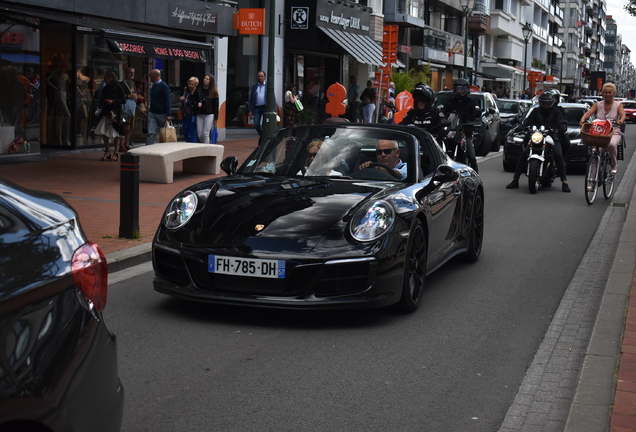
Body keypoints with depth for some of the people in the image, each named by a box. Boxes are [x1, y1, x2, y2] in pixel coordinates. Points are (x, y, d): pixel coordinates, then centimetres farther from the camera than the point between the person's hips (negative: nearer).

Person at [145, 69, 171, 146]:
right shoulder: (153, 86, 13)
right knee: (150, 133, -6)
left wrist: (168, 115, -19)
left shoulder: (164, 86, -9)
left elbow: (167, 101, -13)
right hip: (152, 113, 6)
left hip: (162, 114, -6)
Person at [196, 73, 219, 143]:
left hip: (209, 114, -3)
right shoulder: (199, 89, 4)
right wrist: (198, 103, -10)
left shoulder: (214, 92, -2)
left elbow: (216, 105, -1)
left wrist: (215, 118, -4)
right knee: (199, 135, 4)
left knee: (206, 134, -9)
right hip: (200, 114, 4)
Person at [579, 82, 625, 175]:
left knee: (612, 144, -35)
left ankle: (614, 165, -11)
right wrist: (583, 119, -27)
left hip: (614, 133, -1)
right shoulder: (598, 104, 13)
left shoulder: (618, 105, 9)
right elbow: (589, 112, -4)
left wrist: (621, 121, -36)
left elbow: (622, 114, -11)